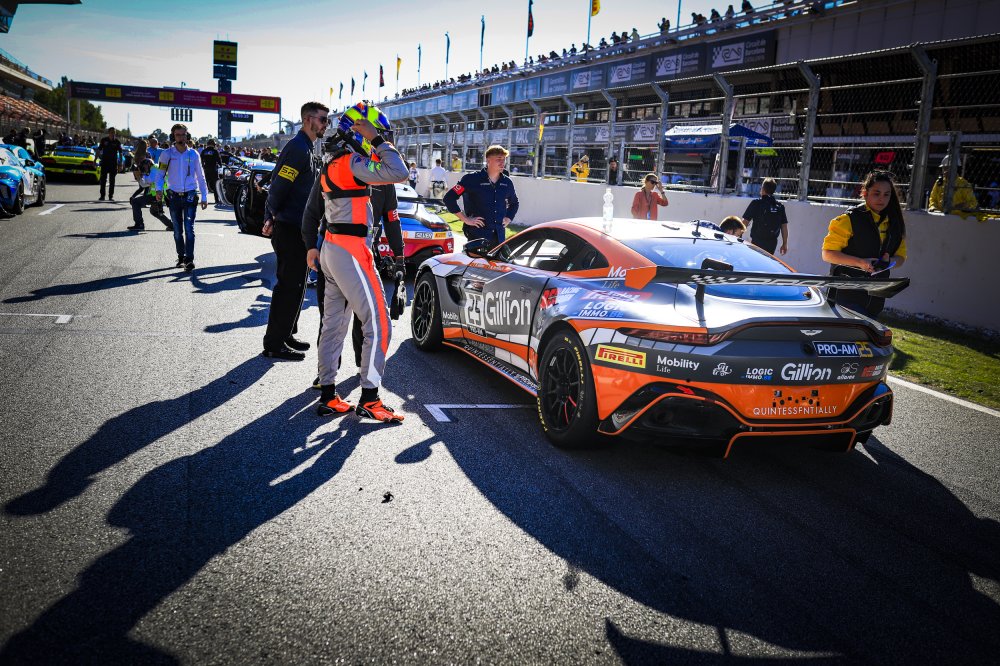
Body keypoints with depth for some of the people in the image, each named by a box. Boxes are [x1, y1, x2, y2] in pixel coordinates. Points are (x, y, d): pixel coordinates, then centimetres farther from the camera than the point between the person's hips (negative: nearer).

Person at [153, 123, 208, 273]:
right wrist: (158, 189, -17)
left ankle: (189, 259, -12)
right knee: (177, 230, 9)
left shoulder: (193, 154, 2)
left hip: (190, 196, -1)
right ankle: (181, 256, 22)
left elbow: (200, 176, 7)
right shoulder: (167, 154, 0)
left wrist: (204, 197, 3)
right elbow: (160, 174, 1)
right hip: (174, 197, 1)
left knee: (189, 228, -11)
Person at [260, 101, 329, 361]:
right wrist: (274, 216, -5)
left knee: (295, 285, 16)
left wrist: (271, 216, 18)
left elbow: (277, 184, 22)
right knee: (288, 286, -7)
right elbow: (278, 186, -19)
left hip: (297, 229, 10)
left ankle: (286, 335, 27)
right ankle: (274, 344, -1)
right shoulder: (298, 148, -15)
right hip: (290, 229, -10)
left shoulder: (305, 148, 18)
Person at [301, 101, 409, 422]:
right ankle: (369, 400, -4)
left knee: (334, 324, 12)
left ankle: (328, 396, 17)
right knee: (378, 324, -6)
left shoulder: (331, 165, 17)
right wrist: (379, 141, -16)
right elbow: (399, 172, -27)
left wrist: (311, 245, 30)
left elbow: (312, 211, 24)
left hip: (331, 249, 10)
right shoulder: (352, 162, -14)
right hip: (351, 252, -10)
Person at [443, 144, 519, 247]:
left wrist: (508, 218, 15)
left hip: (499, 236, 5)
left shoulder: (507, 182, 11)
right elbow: (449, 198, -8)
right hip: (477, 235, -5)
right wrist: (465, 219, -9)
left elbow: (514, 203, 32)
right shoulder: (472, 179, -5)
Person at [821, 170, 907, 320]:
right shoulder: (849, 219, -8)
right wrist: (860, 262, -23)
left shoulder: (894, 224, 11)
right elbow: (828, 254, -11)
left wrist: (889, 261, -6)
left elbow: (901, 257, 18)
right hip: (846, 295, -6)